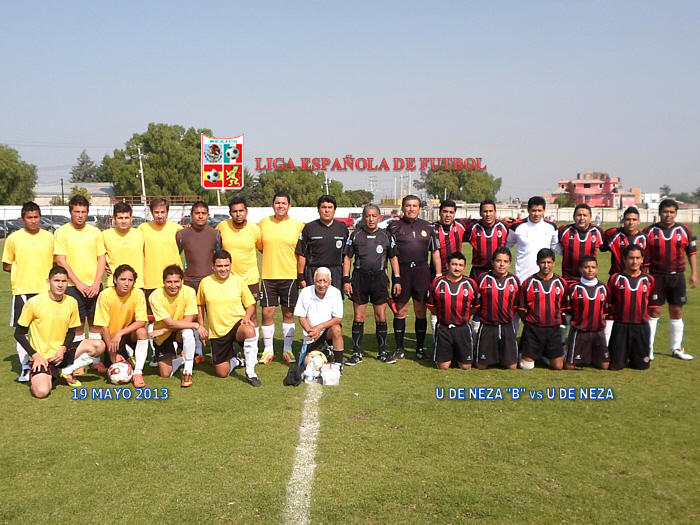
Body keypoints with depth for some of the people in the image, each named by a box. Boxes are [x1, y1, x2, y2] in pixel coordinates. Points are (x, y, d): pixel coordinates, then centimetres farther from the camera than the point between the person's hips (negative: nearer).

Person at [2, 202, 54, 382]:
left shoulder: (49, 237, 5)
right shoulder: (14, 238, 1)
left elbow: (55, 263, 12)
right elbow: (6, 266, 6)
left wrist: (44, 273, -3)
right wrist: (23, 270, -4)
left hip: (45, 290, 1)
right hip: (22, 290, -1)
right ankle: (24, 367, 13)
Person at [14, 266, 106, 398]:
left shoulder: (72, 302, -2)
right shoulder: (34, 303, -13)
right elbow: (19, 334, -5)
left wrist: (63, 349, -10)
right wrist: (35, 355, -14)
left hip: (62, 352, 4)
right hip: (41, 356, -4)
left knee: (99, 346, -17)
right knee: (41, 392, -29)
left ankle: (67, 371, 3)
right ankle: (37, 376, 9)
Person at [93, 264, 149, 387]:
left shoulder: (138, 294, -16)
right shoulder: (105, 295, -19)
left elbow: (141, 322, -21)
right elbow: (103, 326, -16)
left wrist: (120, 333, -33)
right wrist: (113, 353, -18)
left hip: (129, 334, 0)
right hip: (110, 337, 0)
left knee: (142, 332, -32)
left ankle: (138, 373, -23)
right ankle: (128, 354, 19)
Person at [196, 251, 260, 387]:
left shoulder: (238, 281, -3)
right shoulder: (205, 282, -1)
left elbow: (250, 305, 5)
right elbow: (200, 305, 14)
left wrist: (247, 317, -15)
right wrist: (200, 326, 6)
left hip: (237, 325, -2)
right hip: (217, 332, 2)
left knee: (249, 331, -40)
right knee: (222, 373, 0)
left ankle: (250, 372, -24)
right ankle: (234, 359, 37)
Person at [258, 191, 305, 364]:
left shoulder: (298, 225, -1)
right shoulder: (263, 223, 2)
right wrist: (272, 255, 7)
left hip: (289, 276, -1)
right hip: (268, 276, 1)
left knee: (288, 313, 7)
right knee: (267, 312, 1)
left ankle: (288, 350, 19)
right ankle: (268, 350, 15)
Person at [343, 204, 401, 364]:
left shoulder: (387, 236, 7)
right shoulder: (355, 235, 5)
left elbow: (393, 258, 12)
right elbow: (347, 258, 6)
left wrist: (397, 280, 5)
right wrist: (346, 280, -3)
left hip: (379, 278, 1)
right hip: (360, 278, -1)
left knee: (381, 317, 4)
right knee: (358, 317, 1)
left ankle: (382, 352, 17)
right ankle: (356, 354, 10)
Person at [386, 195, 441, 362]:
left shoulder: (427, 227, 10)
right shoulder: (394, 226, 5)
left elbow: (435, 252, 12)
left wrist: (439, 275, 6)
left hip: (422, 271, 1)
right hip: (401, 271, -1)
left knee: (421, 312, 5)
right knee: (400, 312, 3)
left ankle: (420, 349, 16)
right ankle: (399, 349, 15)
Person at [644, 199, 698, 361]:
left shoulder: (684, 230, 3)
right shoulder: (650, 231, -3)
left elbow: (692, 252, 8)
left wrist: (694, 273, 2)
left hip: (677, 276, 2)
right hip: (656, 276, -2)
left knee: (677, 312, 9)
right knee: (654, 311, -1)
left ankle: (677, 348, 21)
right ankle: (648, 348, 7)